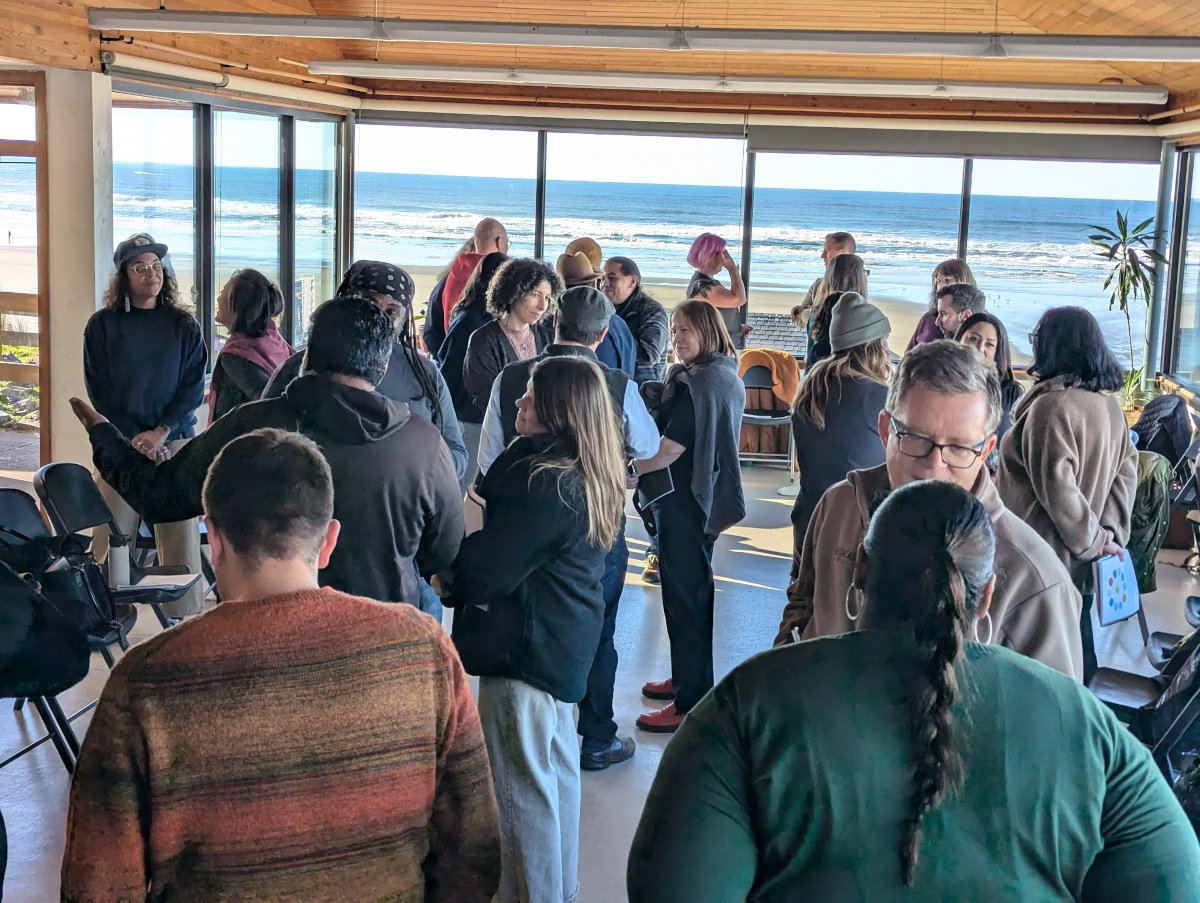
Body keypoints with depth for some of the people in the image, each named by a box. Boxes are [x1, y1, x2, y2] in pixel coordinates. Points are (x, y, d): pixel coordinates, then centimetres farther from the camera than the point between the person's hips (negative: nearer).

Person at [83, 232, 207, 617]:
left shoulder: (183, 326, 7)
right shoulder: (102, 325, 4)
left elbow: (193, 388, 2)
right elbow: (98, 391, 1)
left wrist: (160, 432, -10)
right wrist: (133, 438, -8)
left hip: (175, 440, 1)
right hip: (121, 441, -1)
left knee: (181, 533, -2)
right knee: (113, 534, -4)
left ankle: (186, 615, 4)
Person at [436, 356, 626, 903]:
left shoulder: (544, 483, -24)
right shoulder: (589, 477, 6)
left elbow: (485, 569, -21)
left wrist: (446, 581, 0)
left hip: (527, 647, -11)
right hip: (565, 640, 11)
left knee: (522, 783, 0)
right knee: (556, 766, 21)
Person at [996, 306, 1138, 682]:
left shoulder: (1051, 405, -21)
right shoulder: (1110, 405, 6)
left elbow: (1057, 486, -23)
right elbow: (1126, 470, 7)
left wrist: (1093, 541, -12)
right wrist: (1112, 533, 1)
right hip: (1082, 566, 8)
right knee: (1077, 647, 19)